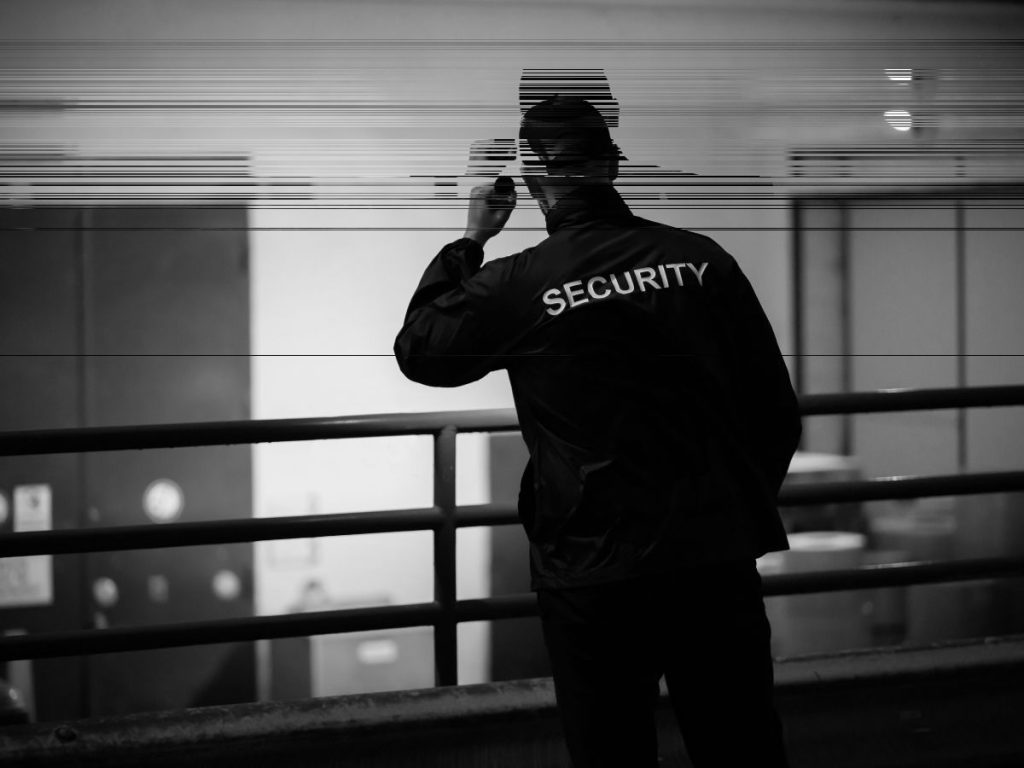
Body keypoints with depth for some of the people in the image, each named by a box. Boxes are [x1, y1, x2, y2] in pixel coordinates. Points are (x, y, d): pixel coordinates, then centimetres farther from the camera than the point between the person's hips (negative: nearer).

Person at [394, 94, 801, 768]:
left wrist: (470, 242, 19)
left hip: (594, 573, -2)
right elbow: (777, 413, 3)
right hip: (719, 561, 2)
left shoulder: (515, 286, -8)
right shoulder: (700, 259, -2)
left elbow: (418, 350, 12)